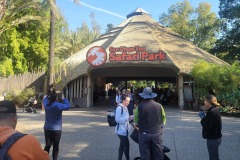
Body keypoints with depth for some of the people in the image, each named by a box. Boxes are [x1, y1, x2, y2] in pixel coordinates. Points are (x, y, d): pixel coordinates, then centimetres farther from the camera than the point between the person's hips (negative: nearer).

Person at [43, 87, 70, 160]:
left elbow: (45, 98, 17)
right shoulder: (58, 105, -19)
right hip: (56, 129, -5)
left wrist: (50, 94, 8)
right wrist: (63, 99, -3)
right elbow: (68, 106, -11)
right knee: (55, 147, 8)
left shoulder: (46, 104, -3)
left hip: (47, 129, 5)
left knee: (47, 146, 14)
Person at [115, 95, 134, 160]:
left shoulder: (125, 108, 11)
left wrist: (130, 117, 2)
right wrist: (128, 118, -26)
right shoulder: (119, 108, -17)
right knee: (126, 145, -4)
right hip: (121, 130, -9)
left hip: (125, 130, 9)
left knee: (122, 145, 16)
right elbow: (117, 119, -21)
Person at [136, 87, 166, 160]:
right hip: (156, 134, 2)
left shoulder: (139, 107, -9)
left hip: (144, 134, -2)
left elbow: (136, 120, -1)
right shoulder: (159, 106, -2)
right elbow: (163, 118, 11)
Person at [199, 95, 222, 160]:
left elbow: (207, 126, -25)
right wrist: (204, 117, -2)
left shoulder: (212, 112, -22)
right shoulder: (214, 110, 11)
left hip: (213, 139, -10)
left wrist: (202, 118, -11)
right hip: (215, 137, 10)